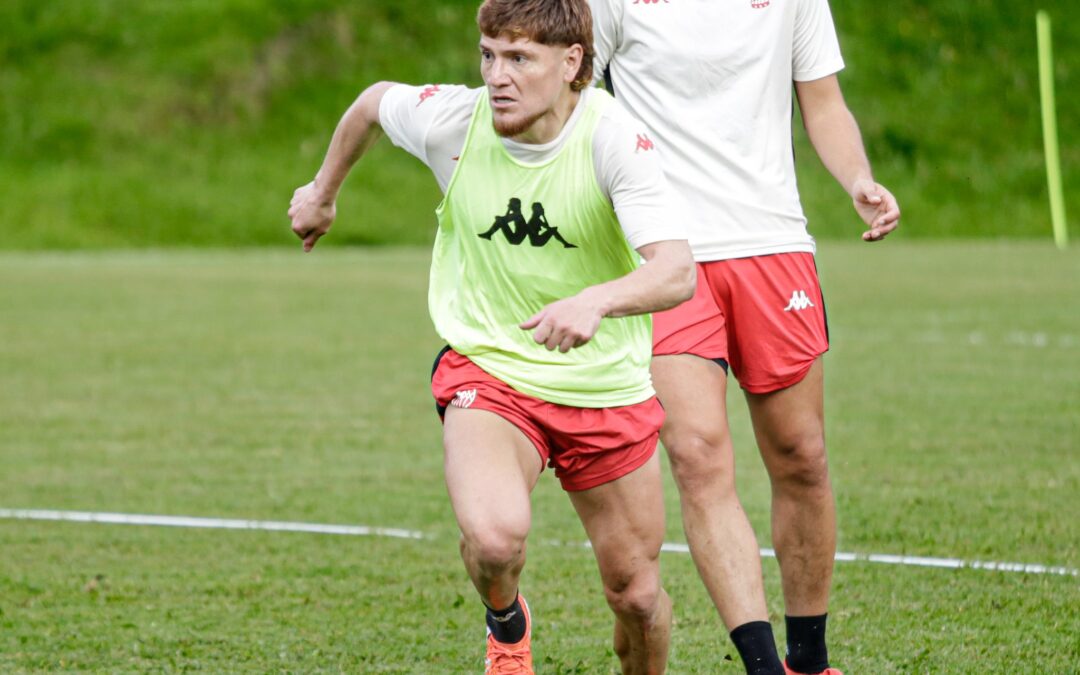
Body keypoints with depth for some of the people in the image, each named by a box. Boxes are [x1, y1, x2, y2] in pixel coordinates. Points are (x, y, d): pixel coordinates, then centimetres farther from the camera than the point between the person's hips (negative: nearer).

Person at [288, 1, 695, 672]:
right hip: (486, 370, 0)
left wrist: (596, 301, -51)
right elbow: (375, 101, 11)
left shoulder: (614, 138, -20)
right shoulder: (451, 121, -14)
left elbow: (677, 272, -31)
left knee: (637, 594, 5)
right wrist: (323, 192, 27)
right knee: (494, 537, -28)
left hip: (607, 387, 0)